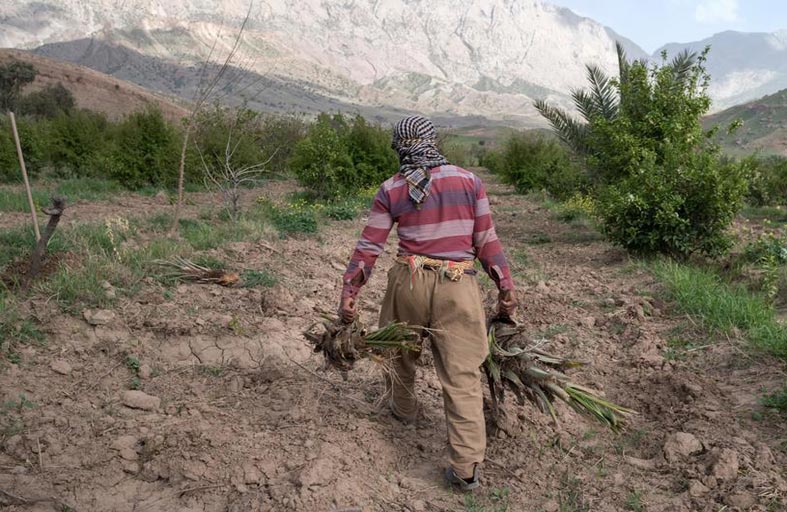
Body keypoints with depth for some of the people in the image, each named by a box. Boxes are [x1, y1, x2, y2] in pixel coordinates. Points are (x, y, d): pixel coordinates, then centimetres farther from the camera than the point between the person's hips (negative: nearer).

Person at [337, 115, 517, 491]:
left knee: (402, 349, 28)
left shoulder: (391, 190, 2)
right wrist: (506, 288, 7)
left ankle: (403, 408, 51)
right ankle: (466, 466, 1)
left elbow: (368, 247, 0)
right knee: (461, 374, 2)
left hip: (409, 281, 1)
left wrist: (348, 293, 7)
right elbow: (487, 241, 1)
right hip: (457, 286, -1)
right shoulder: (468, 181, 2)